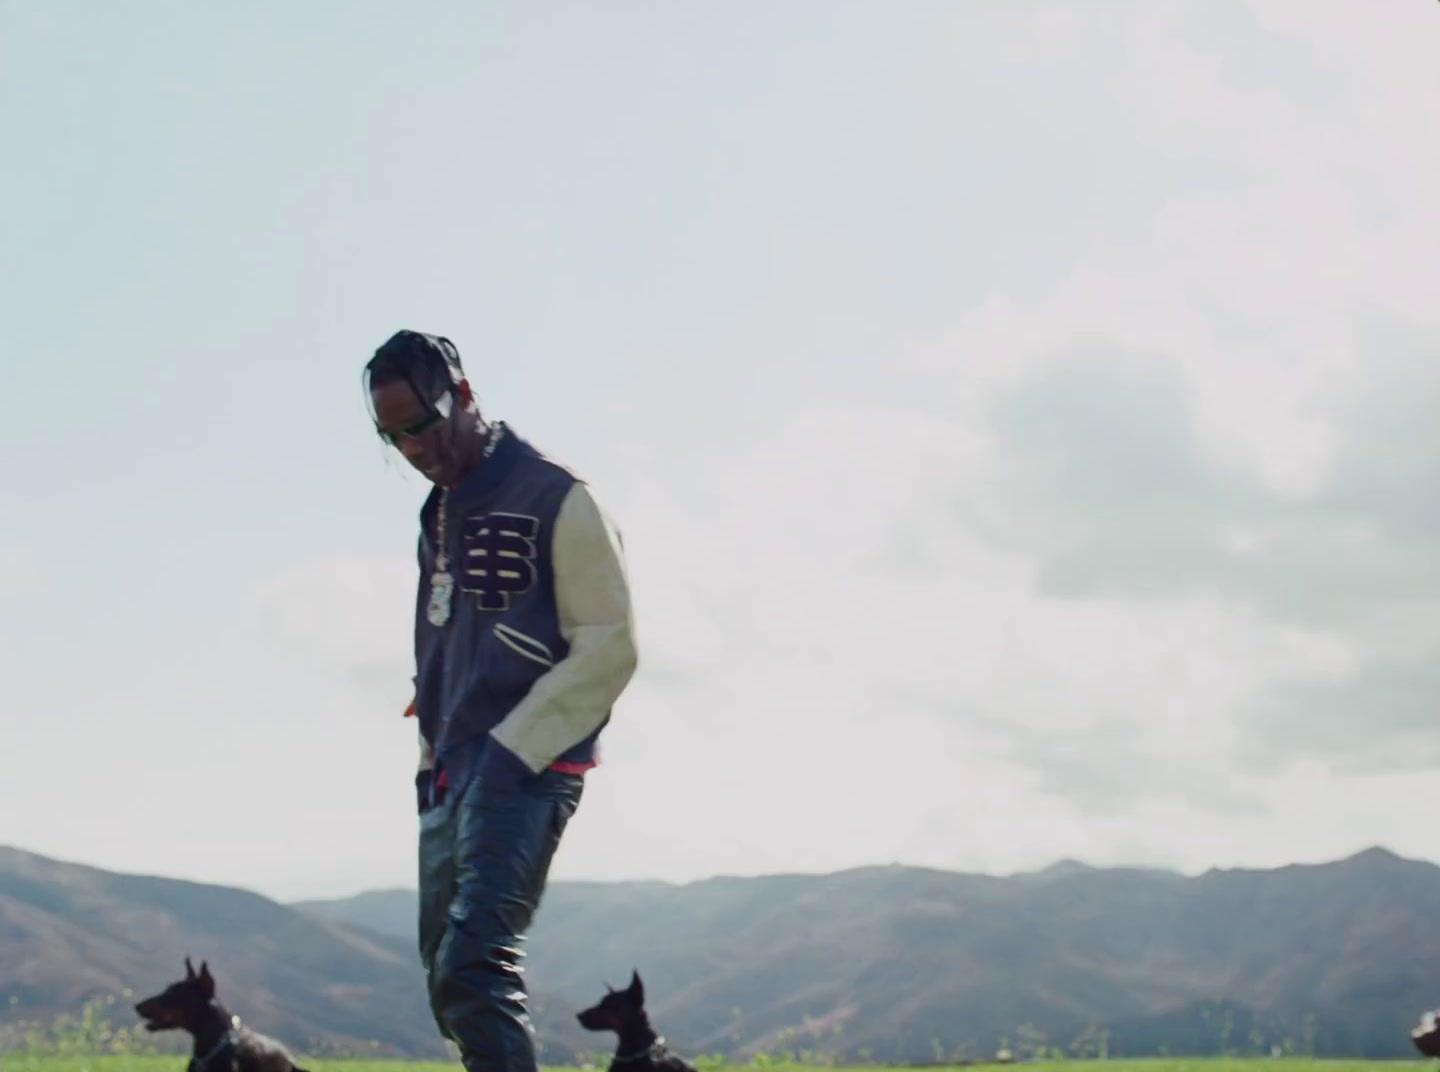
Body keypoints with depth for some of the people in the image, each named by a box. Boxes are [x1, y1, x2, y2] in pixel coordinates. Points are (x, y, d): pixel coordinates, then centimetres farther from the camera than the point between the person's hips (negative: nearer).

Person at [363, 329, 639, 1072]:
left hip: (525, 776, -9)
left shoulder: (555, 501, -7)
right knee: (448, 977, 8)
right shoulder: (440, 511, 18)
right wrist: (433, 757, 13)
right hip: (451, 777, 9)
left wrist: (511, 752, -14)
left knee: (473, 966, -20)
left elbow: (608, 648, -10)